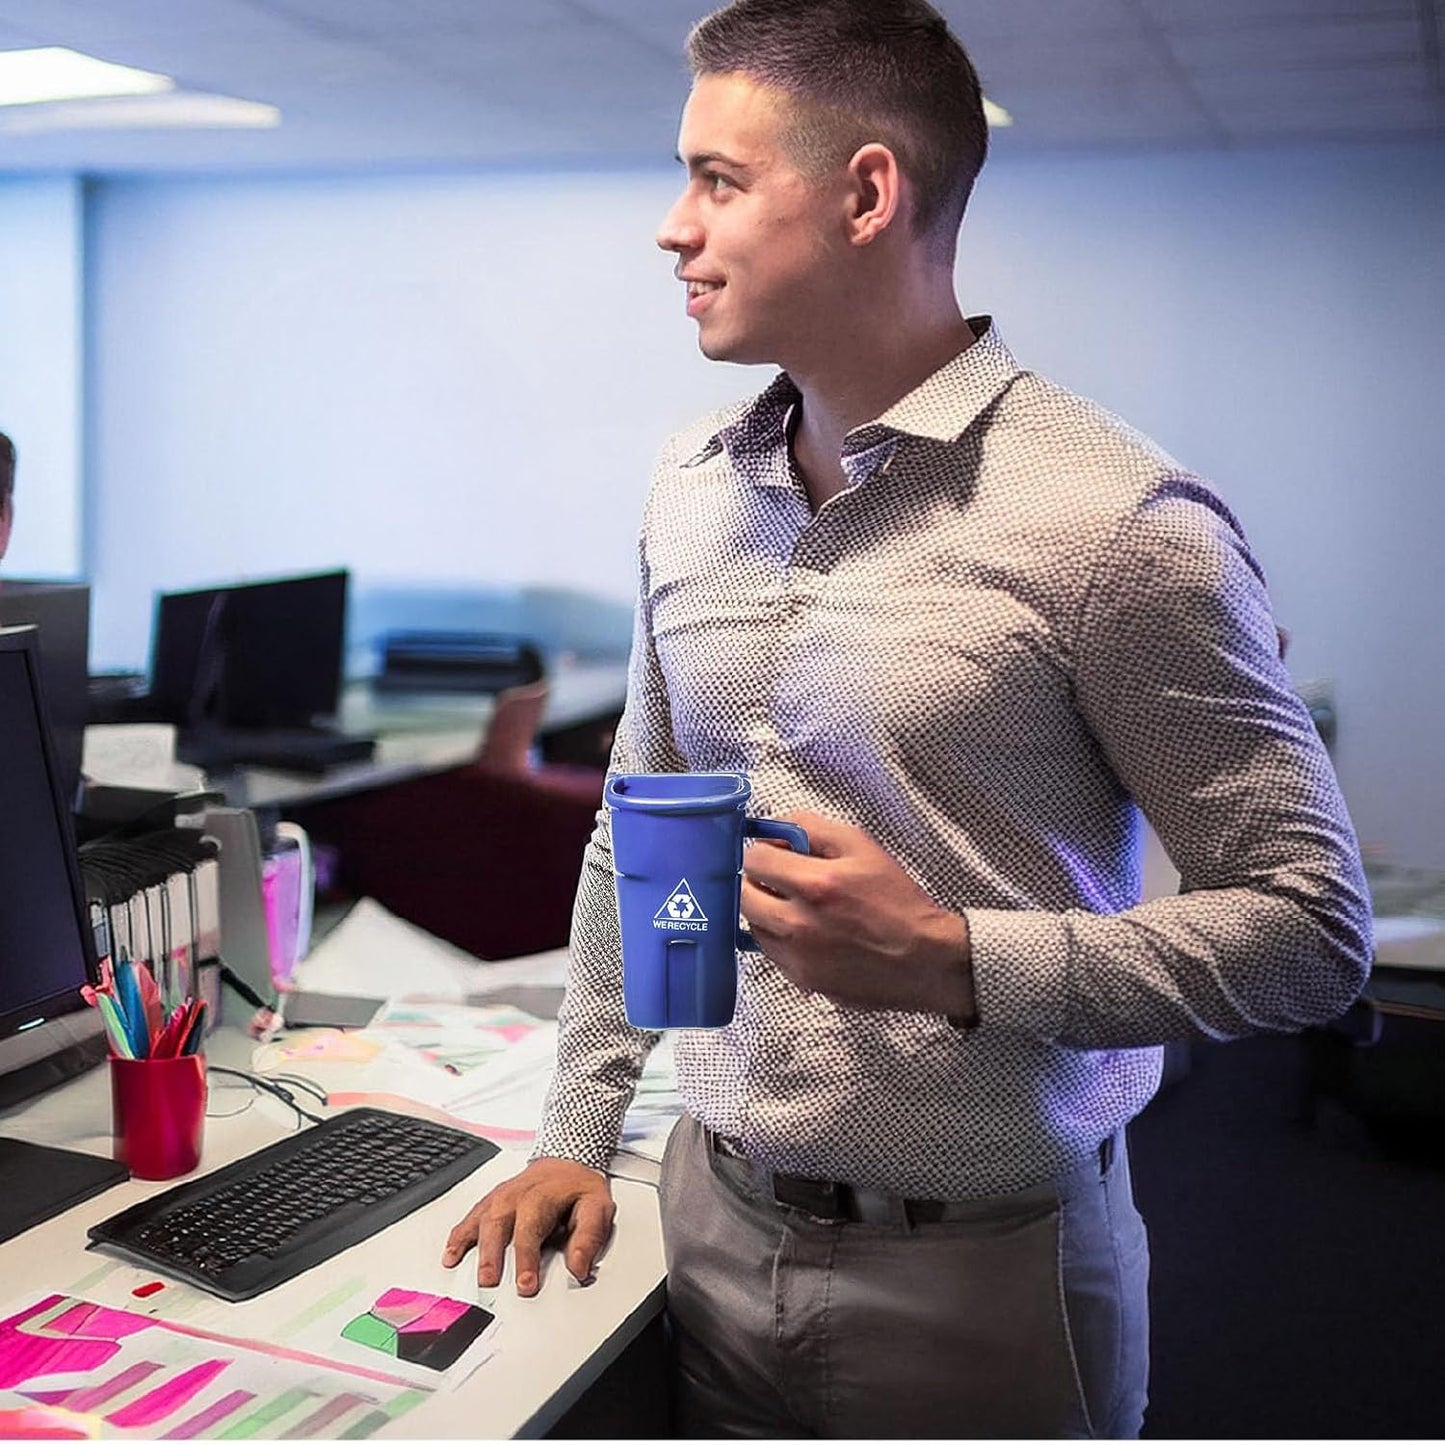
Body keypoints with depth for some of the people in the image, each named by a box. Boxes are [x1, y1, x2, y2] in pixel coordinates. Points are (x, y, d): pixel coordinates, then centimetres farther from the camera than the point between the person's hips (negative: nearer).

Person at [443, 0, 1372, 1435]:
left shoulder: (1118, 518, -17)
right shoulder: (690, 486, 4)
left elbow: (1310, 926, -14)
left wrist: (951, 961, -24)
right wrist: (576, 1132, 11)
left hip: (979, 1267, -5)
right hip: (712, 1224, 6)